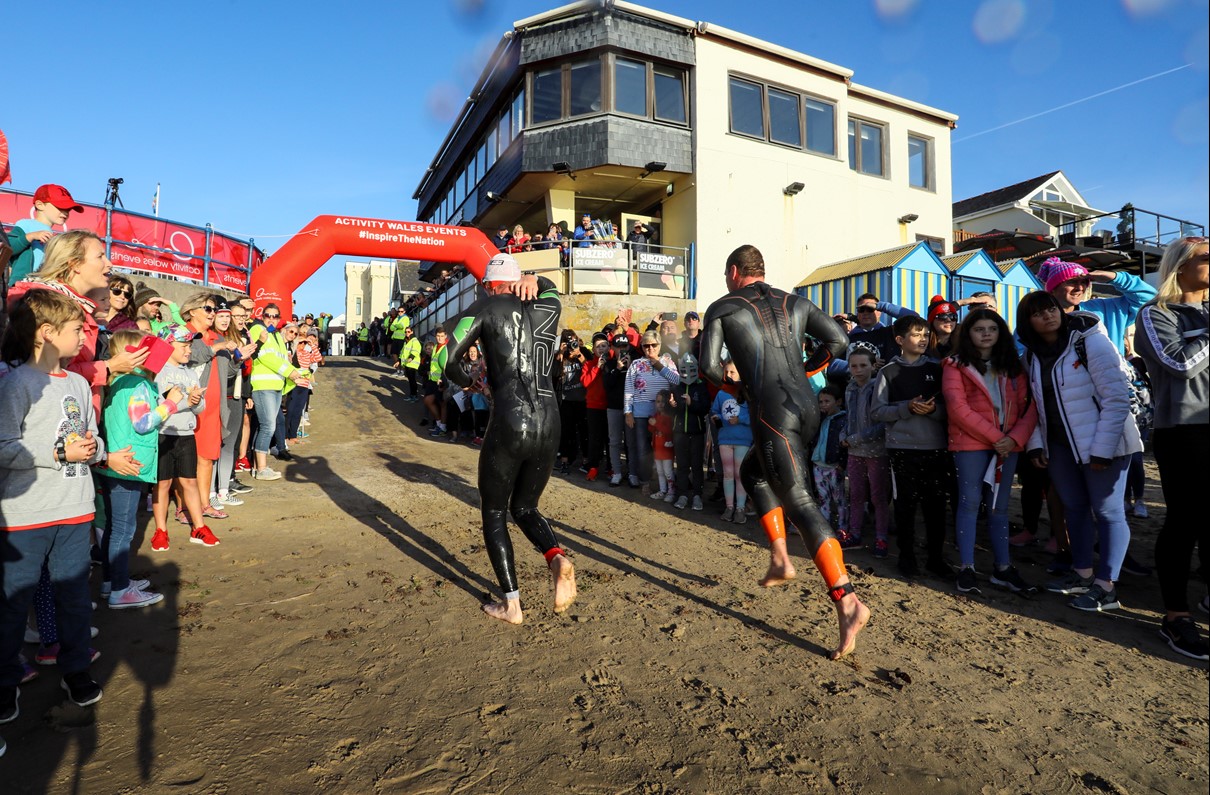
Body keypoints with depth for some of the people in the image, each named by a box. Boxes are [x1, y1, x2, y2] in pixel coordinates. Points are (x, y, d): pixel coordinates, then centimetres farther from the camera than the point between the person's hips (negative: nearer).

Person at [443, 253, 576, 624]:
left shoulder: (485, 308, 2)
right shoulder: (549, 308, 13)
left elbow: (450, 362, -2)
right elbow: (547, 285, 37)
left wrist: (469, 383, 16)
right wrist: (524, 279, 22)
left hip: (508, 425, -4)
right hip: (549, 424, 5)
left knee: (494, 514, 15)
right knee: (525, 508, 23)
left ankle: (511, 604, 12)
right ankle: (558, 559, -5)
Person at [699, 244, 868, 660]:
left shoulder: (721, 308, 6)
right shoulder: (796, 303, 18)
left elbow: (709, 365, -3)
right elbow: (837, 342, 9)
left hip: (773, 411, -6)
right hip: (808, 408, 7)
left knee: (798, 502, -9)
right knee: (752, 471, 26)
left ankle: (847, 601, -18)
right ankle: (780, 559, 21)